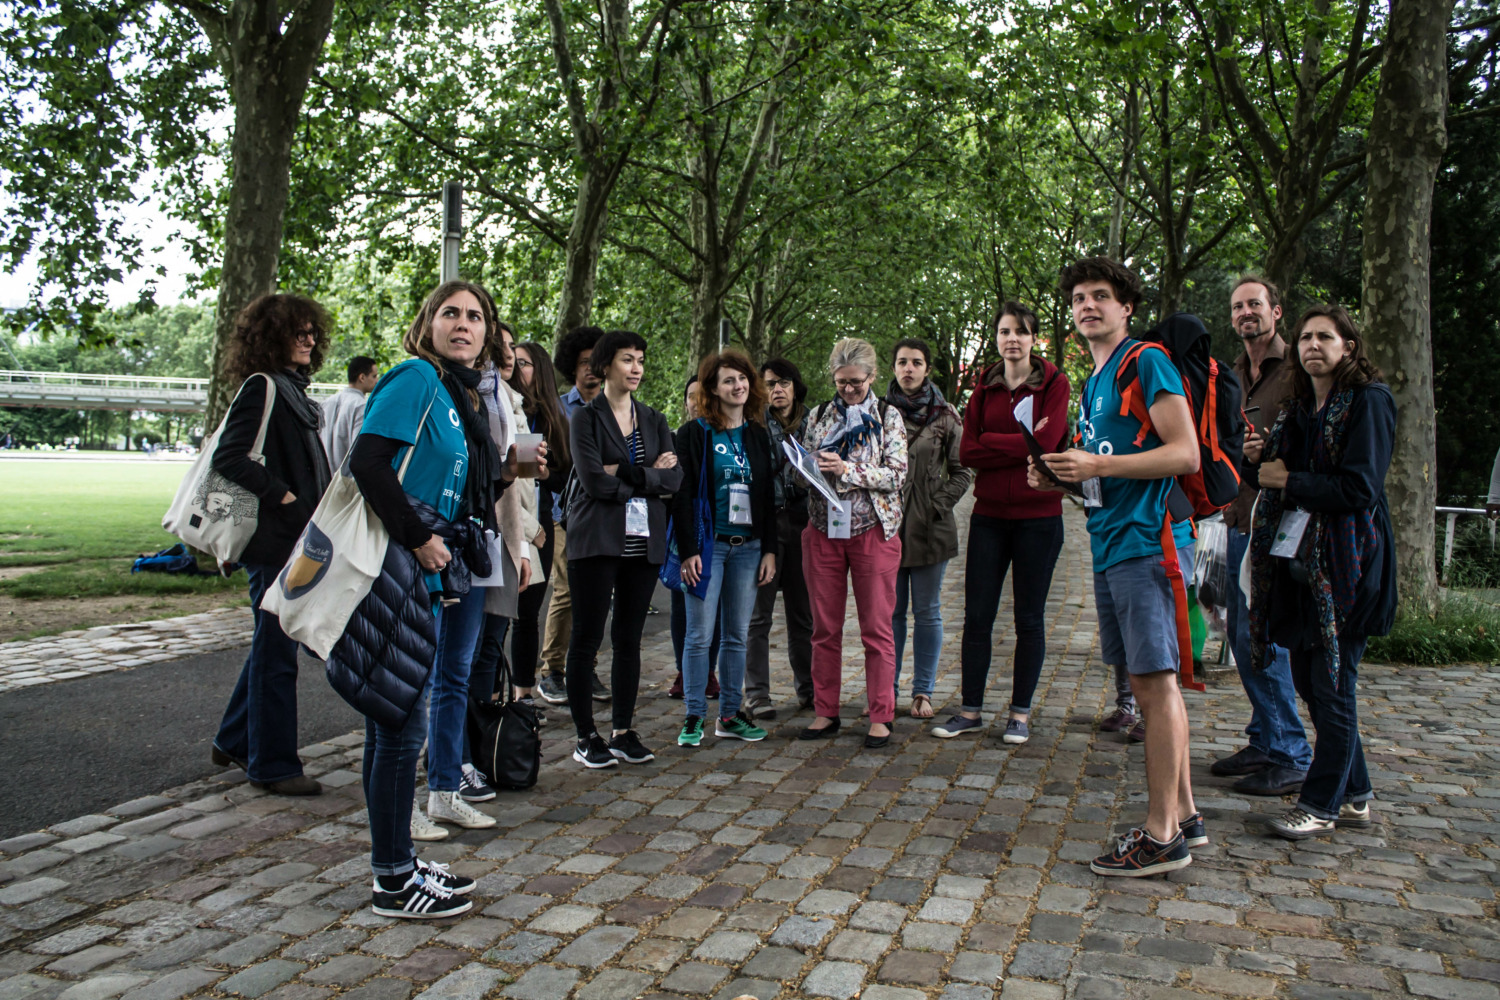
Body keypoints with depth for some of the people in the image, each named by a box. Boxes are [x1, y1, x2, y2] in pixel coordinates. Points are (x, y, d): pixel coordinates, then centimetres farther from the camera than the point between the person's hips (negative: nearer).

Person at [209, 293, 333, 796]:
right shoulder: (261, 387, -11)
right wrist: (282, 496, -21)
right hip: (274, 541, -10)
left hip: (297, 541, 10)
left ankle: (235, 742, 34)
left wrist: (319, 520, 11)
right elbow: (229, 457, -21)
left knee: (273, 645, 19)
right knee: (276, 653, -2)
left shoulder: (292, 388, 17)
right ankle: (273, 766, 8)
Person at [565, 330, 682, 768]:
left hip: (644, 542, 4)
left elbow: (675, 479, 1)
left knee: (629, 638, 8)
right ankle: (585, 736, 10)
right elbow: (594, 481, -13)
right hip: (597, 539, -4)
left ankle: (623, 732, 17)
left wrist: (626, 474, -12)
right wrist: (650, 476, -5)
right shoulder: (585, 418, 1)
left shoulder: (654, 421, 14)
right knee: (587, 637, 0)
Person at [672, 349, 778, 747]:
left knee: (737, 636, 8)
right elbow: (682, 495, -5)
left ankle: (730, 715, 18)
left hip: (748, 546, 4)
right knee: (700, 635, -2)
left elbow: (768, 495, 11)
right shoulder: (694, 433, -1)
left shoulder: (758, 435, 11)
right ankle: (694, 717, 9)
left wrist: (769, 549, 4)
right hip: (708, 545, -4)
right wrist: (688, 550, -12)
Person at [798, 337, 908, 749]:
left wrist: (848, 470, -18)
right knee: (825, 628, 7)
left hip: (873, 530, -3)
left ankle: (881, 717, 10)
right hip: (823, 529, 3)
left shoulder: (888, 417, 3)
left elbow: (896, 475, -6)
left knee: (877, 628, 1)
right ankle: (826, 712, 18)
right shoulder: (818, 417, 11)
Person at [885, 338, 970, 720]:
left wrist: (939, 504, -7)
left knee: (927, 612, 6)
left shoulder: (945, 416, 4)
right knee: (890, 611, 6)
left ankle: (923, 691, 15)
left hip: (930, 528, -1)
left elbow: (962, 471, 6)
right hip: (887, 525, 1)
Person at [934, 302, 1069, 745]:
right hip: (989, 515, 3)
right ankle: (970, 709, 16)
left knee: (1029, 619, 6)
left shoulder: (1054, 384, -2)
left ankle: (1021, 713, 17)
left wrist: (991, 444, -12)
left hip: (1038, 517, -3)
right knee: (977, 616, 5)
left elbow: (1046, 443, -16)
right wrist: (1020, 444, -10)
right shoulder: (984, 387, 9)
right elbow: (967, 452, -1)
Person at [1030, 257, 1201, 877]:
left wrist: (1096, 465, -18)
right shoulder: (1093, 383, 22)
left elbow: (1185, 454, -15)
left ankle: (1162, 837, 1)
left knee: (1154, 685, -6)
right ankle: (1183, 815, 22)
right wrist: (1063, 477, 10)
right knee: (1148, 684, 12)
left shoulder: (1147, 363, -5)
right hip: (1110, 546, 9)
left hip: (1147, 542, -9)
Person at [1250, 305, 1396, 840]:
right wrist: (1268, 459, 4)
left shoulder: (1367, 401, -9)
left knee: (1332, 684, -2)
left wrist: (1288, 481, -10)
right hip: (1298, 558, 8)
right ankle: (1354, 795, 25)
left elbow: (1359, 489, -16)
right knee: (1309, 679, 11)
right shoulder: (1301, 406, 15)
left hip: (1345, 564, -8)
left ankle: (1320, 804, 10)